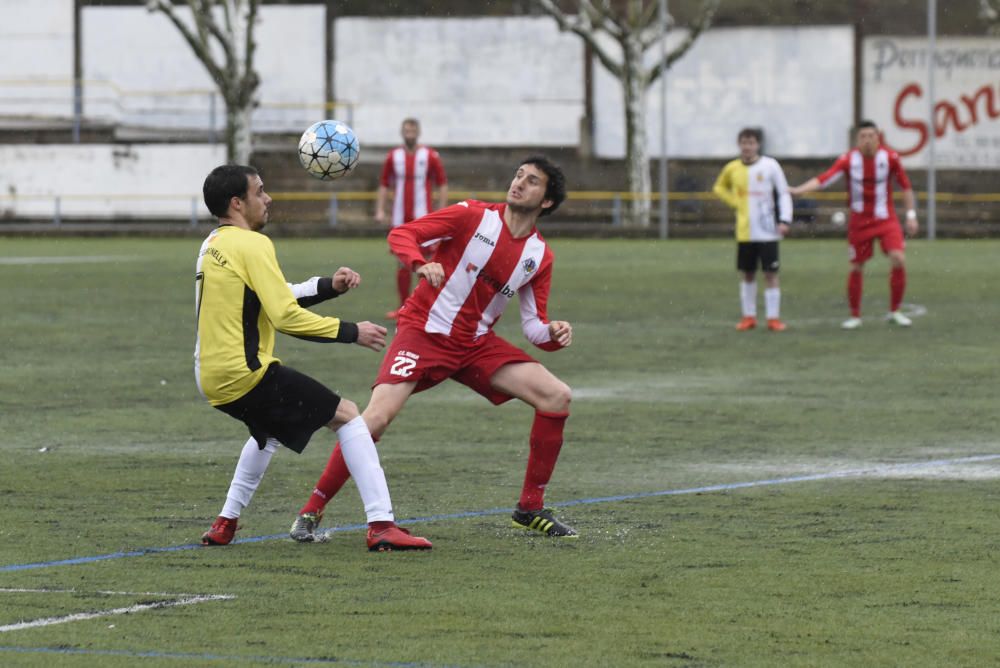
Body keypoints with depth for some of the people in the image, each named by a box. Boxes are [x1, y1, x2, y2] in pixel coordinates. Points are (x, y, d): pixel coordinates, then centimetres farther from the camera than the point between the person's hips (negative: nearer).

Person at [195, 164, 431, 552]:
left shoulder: (213, 246, 16)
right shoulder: (251, 245, -12)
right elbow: (285, 317, -18)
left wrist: (329, 287, 12)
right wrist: (351, 333, -10)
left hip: (211, 379, 9)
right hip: (245, 374, -9)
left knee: (271, 428, 36)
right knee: (347, 416, 0)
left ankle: (225, 524, 31)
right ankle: (381, 526, -9)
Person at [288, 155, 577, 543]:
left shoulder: (540, 256, 5)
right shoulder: (473, 216, -8)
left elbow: (534, 327, 6)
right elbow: (401, 235, -13)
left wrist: (554, 335, -17)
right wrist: (421, 264, -33)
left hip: (477, 344, 5)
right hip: (425, 332, -5)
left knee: (557, 397, -7)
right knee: (377, 417, -24)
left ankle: (530, 510, 4)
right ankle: (312, 511, -10)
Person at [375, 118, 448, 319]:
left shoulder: (430, 156, -1)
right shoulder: (393, 157, 7)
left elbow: (442, 184, 2)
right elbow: (384, 185, 13)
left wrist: (442, 212, -6)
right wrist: (380, 210, 2)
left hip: (424, 218, -3)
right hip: (401, 218, 3)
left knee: (429, 261, -7)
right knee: (403, 263, 5)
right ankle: (403, 307, 12)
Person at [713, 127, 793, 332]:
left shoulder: (770, 166, -5)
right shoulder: (732, 168, 4)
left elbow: (783, 194, -2)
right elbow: (719, 188, 22)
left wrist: (784, 220, -13)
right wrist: (735, 202, 4)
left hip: (767, 231, -3)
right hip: (744, 231, 3)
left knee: (770, 273, -4)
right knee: (747, 274, 9)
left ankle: (773, 318, 0)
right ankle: (749, 316, 17)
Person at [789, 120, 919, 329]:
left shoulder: (890, 158, -9)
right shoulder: (849, 160, -12)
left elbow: (906, 186, 3)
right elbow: (823, 179, -23)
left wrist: (911, 215, 0)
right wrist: (797, 190, -37)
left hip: (886, 219, 0)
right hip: (859, 221, 0)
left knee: (898, 259, -16)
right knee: (857, 267, 3)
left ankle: (894, 312, 0)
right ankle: (855, 316, 19)